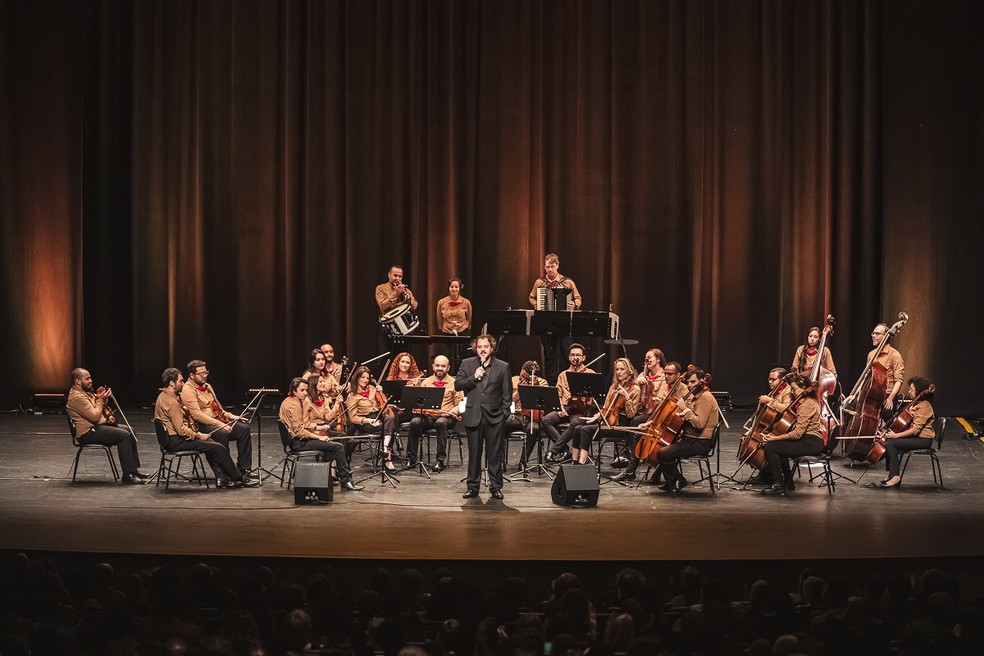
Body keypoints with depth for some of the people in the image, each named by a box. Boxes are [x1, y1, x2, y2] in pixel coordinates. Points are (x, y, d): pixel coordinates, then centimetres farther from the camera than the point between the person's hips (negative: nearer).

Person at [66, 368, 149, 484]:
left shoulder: (85, 392, 16)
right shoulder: (77, 397, -18)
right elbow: (94, 416, -23)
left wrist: (102, 398, 3)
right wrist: (100, 400, -10)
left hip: (96, 426, 11)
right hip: (88, 432, -11)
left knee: (129, 432, 11)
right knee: (124, 435, -22)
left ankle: (134, 469, 10)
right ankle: (128, 475, -22)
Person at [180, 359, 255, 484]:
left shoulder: (207, 386, 18)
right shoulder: (188, 390, -11)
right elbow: (197, 415, -21)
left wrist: (229, 415, 9)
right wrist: (220, 424, -26)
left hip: (218, 422, 9)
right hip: (201, 426, -9)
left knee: (244, 428, -10)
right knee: (222, 433, -36)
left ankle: (244, 469, -9)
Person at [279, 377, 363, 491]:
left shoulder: (288, 401, 14)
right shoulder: (294, 405, -18)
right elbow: (299, 431, -23)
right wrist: (319, 437, -18)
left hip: (298, 440, 11)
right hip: (299, 442, -11)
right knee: (338, 447, -16)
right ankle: (345, 482, -12)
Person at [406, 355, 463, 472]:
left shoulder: (454, 383, 8)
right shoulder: (426, 382, 17)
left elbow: (460, 404, 3)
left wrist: (451, 412, -16)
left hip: (446, 417, -2)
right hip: (427, 416, 2)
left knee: (441, 422, -38)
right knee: (415, 422, -29)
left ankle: (441, 460, -33)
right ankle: (411, 459, -21)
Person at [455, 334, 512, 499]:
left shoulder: (503, 367, 4)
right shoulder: (467, 364, 8)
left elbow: (507, 393, 4)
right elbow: (457, 385, 2)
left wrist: (504, 413, -3)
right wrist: (474, 377, -12)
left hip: (494, 417, -1)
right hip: (473, 416, 1)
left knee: (494, 455, 1)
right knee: (474, 454, 6)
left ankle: (496, 487, 8)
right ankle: (472, 487, 13)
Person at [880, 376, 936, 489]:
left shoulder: (924, 406, -16)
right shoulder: (915, 404, 15)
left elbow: (916, 429, -23)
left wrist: (896, 435, -24)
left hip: (923, 439, -10)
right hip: (915, 437, 10)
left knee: (891, 444, -21)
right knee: (887, 441, -3)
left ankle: (895, 476, -17)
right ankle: (891, 475, -2)